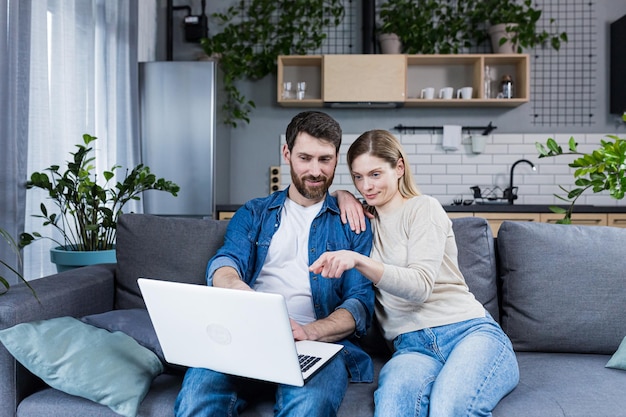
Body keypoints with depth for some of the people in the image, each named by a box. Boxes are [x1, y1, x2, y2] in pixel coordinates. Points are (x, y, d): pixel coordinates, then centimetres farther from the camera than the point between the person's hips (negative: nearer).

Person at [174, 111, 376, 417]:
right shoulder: (253, 214, 19)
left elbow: (361, 302, 4)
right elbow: (224, 262, 1)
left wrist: (309, 331, -17)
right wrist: (233, 284, -27)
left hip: (321, 342, -1)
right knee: (197, 390, -29)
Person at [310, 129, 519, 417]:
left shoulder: (423, 207, 2)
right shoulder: (367, 216, 20)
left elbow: (421, 284, -13)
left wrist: (358, 260, -28)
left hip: (468, 331, -3)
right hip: (411, 345, 3)